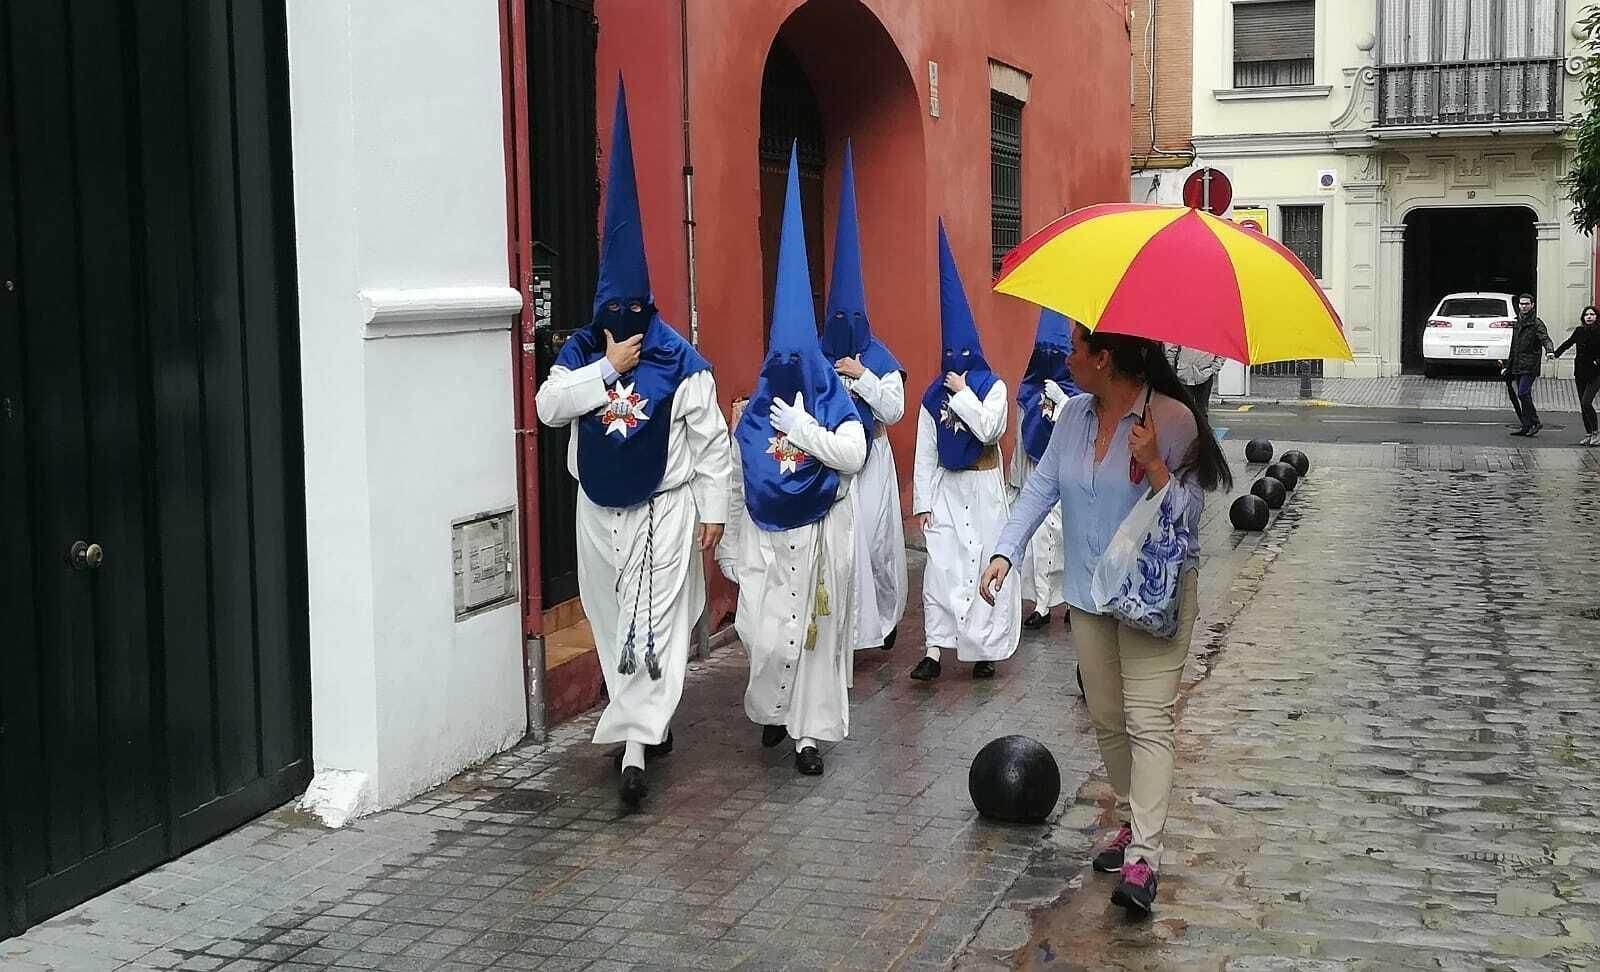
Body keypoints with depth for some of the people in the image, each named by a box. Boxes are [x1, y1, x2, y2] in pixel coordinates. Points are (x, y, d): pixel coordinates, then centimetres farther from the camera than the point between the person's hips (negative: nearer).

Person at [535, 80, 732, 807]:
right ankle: (652, 720, 31)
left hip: (664, 510, -5)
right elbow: (548, 407, -13)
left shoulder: (680, 363, -12)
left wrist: (713, 509, -8)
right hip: (600, 511, 5)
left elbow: (712, 440, -9)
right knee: (612, 622, 14)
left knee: (655, 623, -8)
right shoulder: (580, 352, 0)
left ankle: (634, 745, -11)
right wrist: (608, 368, -20)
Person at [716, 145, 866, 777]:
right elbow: (738, 486, 7)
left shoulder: (836, 405, -1)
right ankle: (771, 708, 26)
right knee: (763, 633, -1)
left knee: (817, 635, 2)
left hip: (820, 537, -1)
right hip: (766, 538, 2)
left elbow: (853, 454, -20)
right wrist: (732, 550, 7)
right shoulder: (753, 414, 3)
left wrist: (802, 427, -17)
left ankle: (808, 733, 10)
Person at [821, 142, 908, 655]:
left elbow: (894, 410, -5)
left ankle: (887, 613, 24)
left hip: (870, 460, 0)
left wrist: (864, 378, -13)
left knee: (876, 537, 3)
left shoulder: (880, 361, 1)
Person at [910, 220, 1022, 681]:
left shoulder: (993, 387, -1)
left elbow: (988, 429, -17)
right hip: (945, 489, 1)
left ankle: (984, 648, 11)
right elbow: (924, 452, 3)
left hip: (983, 488, -1)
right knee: (941, 567, -4)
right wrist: (922, 500, 0)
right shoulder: (933, 396, 4)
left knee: (986, 564, 2)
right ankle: (934, 649, -4)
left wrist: (963, 392, -13)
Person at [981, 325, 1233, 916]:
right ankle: (1131, 822, 28)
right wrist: (1005, 552, -7)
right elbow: (1042, 487, 5)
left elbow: (1188, 514, -12)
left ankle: (1143, 856, -15)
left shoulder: (1173, 420, -13)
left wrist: (1153, 465, -28)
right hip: (1089, 595, 6)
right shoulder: (1074, 414, 5)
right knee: (1106, 719, 12)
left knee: (1148, 721, -12)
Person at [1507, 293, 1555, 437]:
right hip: (1517, 367, 7)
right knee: (1524, 396, 7)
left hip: (1530, 366, -7)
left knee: (1523, 394, -16)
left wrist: (1550, 350, -41)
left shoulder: (1537, 324, -4)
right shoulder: (1517, 324, 19)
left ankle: (1534, 422, -9)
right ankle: (1526, 426, 10)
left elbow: (1545, 338, -19)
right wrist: (1508, 367, 25)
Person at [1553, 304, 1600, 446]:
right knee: (1583, 405, 6)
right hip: (1580, 373, 5)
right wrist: (1555, 354, 16)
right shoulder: (1579, 331, 5)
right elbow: (1568, 343, 20)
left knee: (1586, 402, -16)